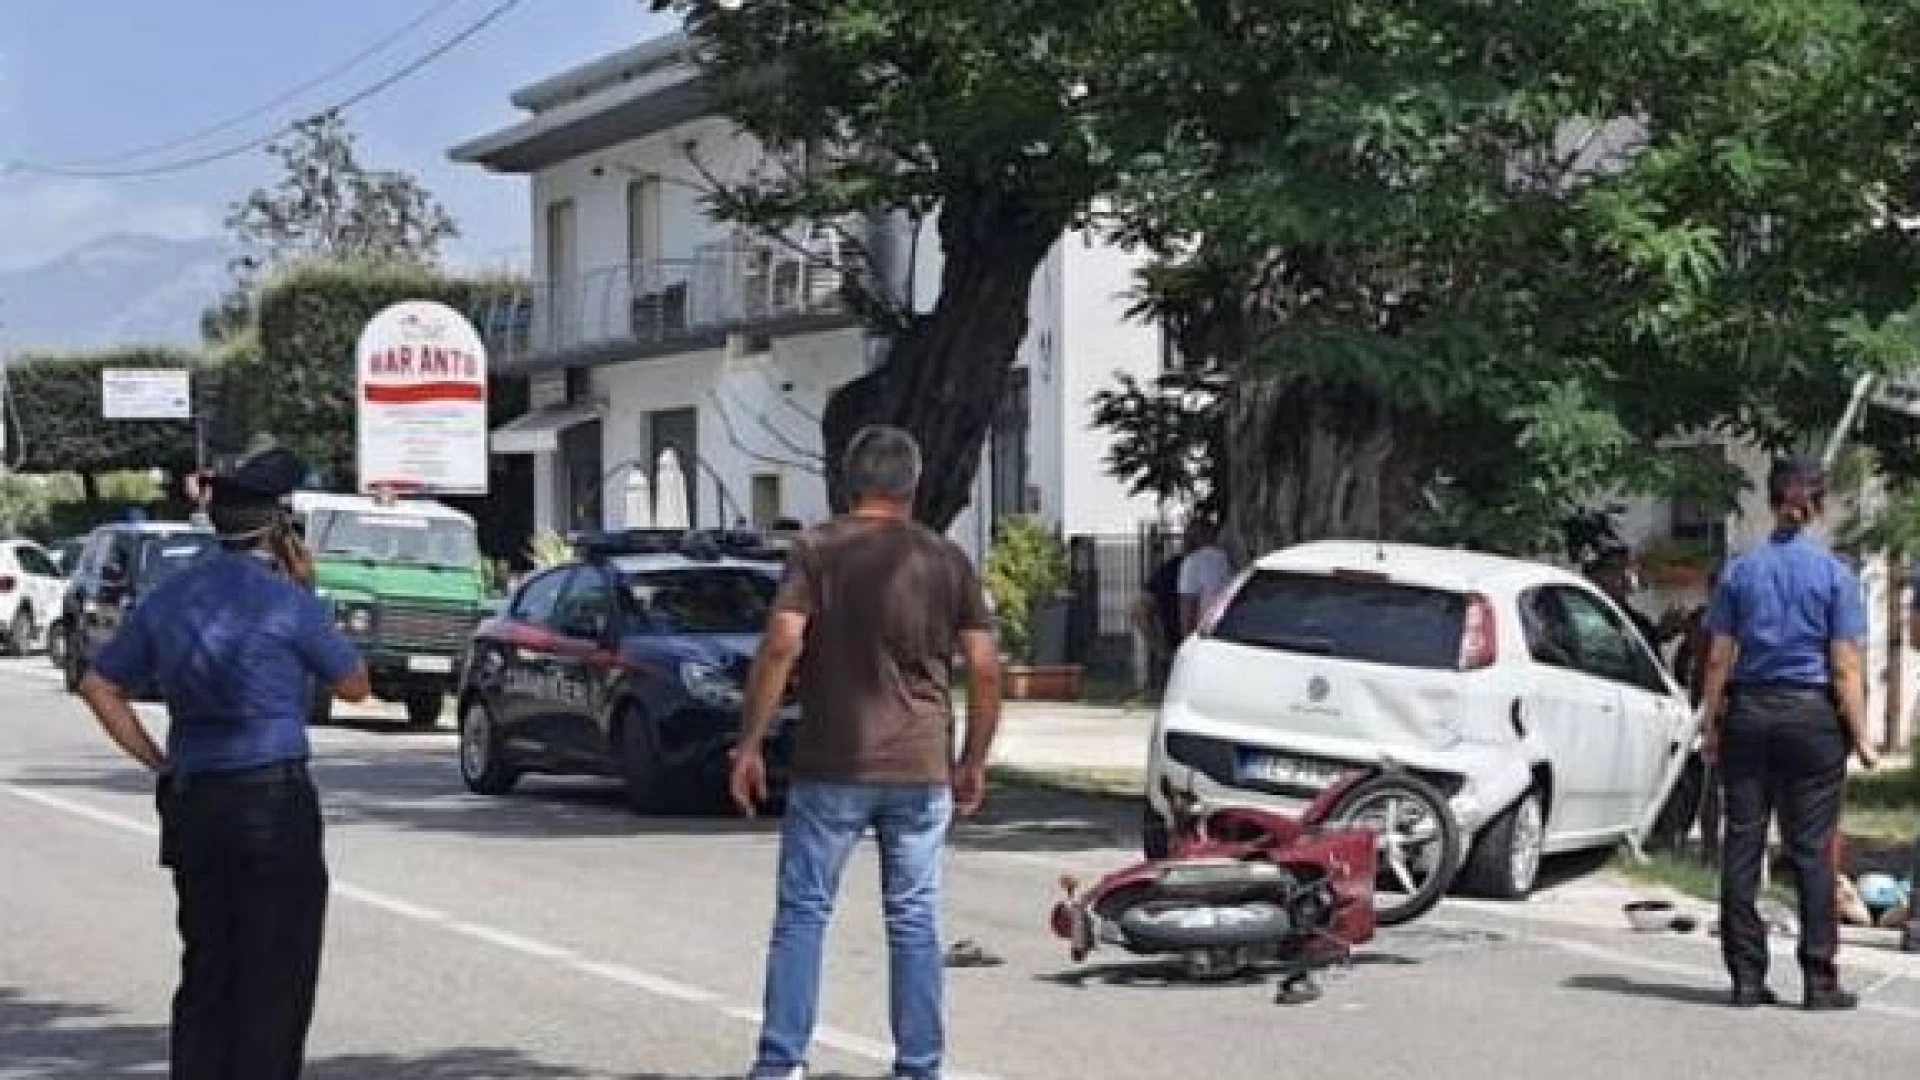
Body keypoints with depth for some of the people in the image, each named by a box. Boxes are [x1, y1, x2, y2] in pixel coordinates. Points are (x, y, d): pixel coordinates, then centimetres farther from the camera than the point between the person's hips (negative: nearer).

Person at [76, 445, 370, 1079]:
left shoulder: (169, 597, 9)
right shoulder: (286, 600, -9)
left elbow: (98, 686, 14)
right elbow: (354, 685, 2)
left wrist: (158, 763, 13)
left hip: (190, 803, 6)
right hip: (273, 801, -6)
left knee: (206, 969, 13)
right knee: (274, 977, 0)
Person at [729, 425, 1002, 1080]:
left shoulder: (816, 550, -1)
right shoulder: (947, 561, 6)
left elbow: (782, 644, -13)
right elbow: (985, 668, 3)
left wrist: (751, 743, -8)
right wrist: (974, 763, 12)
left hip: (831, 766, -2)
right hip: (922, 768, 2)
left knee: (803, 911, 5)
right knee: (915, 921, 8)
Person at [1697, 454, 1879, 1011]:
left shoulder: (1740, 571, 3)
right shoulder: (1835, 575, -4)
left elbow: (1718, 660, 2)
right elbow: (1845, 671, -7)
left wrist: (1711, 728, 9)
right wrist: (1861, 738, -1)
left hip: (1749, 715, 2)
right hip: (1812, 716, -2)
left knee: (1742, 845, 6)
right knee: (1812, 850, 2)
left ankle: (1747, 976, 7)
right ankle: (1820, 981, 4)